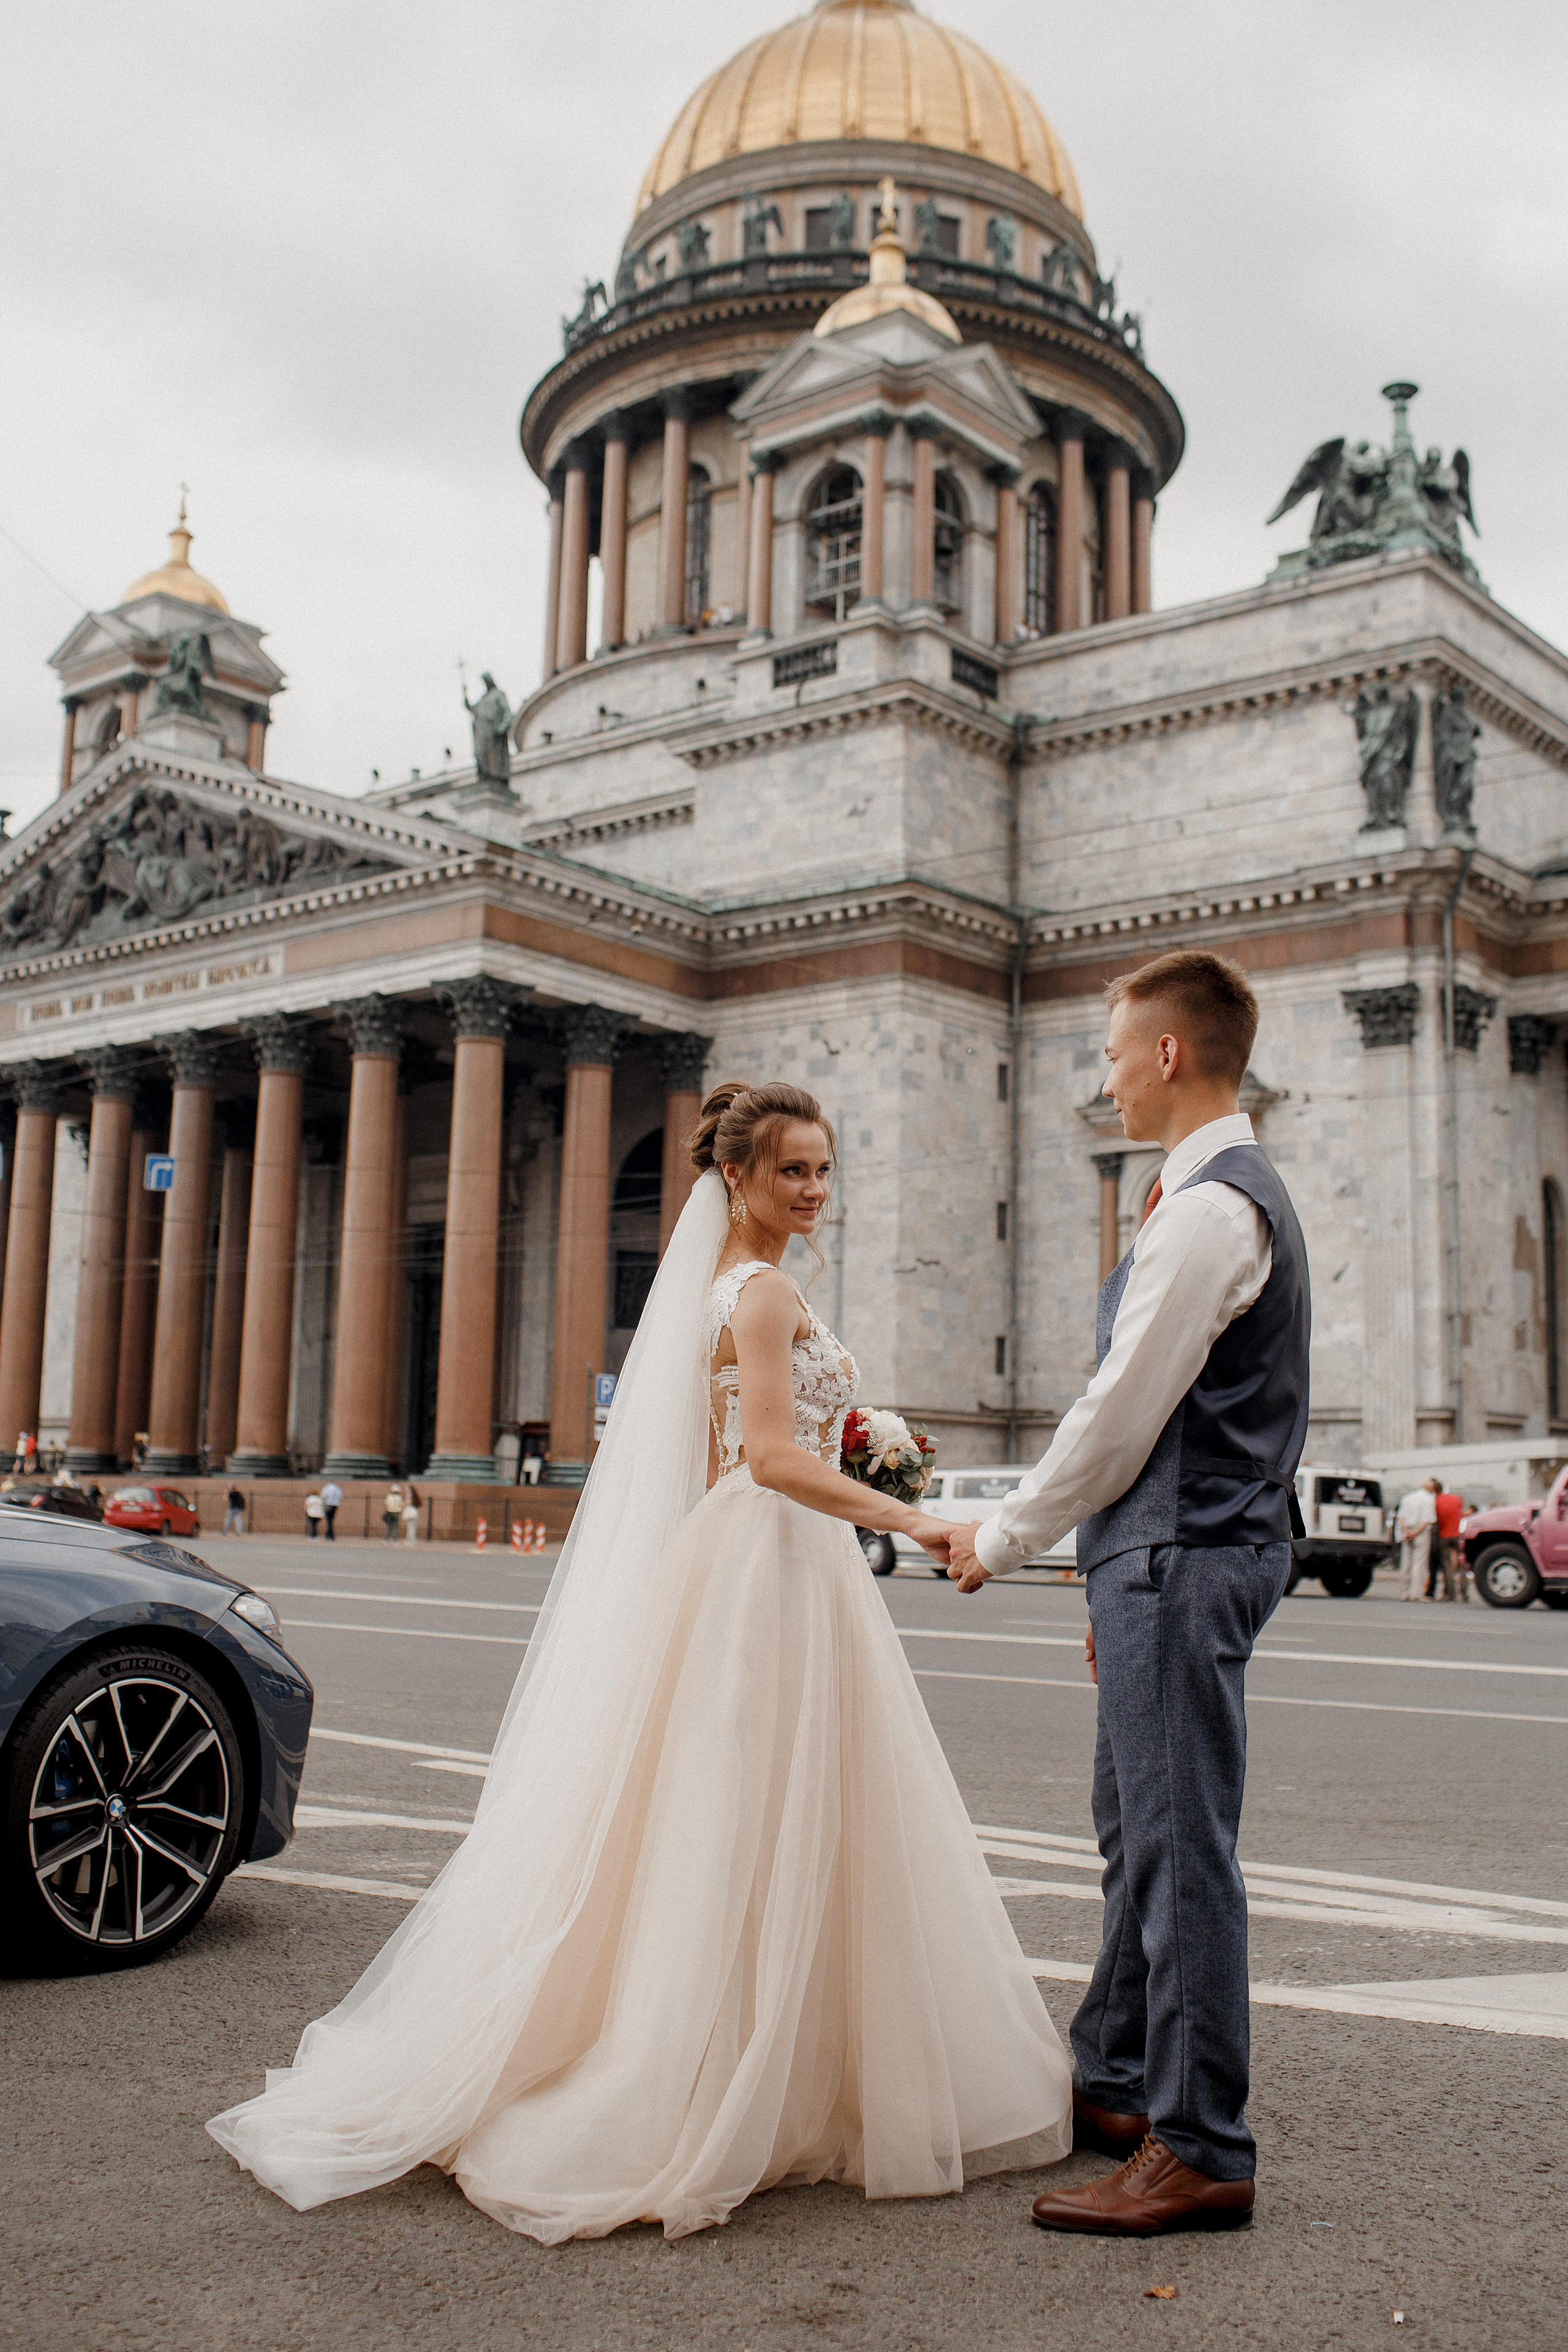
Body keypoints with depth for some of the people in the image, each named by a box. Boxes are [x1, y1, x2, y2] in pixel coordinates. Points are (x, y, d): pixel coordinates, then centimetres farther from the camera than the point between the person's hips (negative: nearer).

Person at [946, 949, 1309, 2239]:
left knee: (1182, 1848, -4)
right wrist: (1122, 1573, 21)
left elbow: (1123, 1413, -18)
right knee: (1139, 1833, 19)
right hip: (1175, 1555, 11)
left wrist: (1003, 1538, -6)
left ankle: (1202, 2153, 6)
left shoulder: (1211, 1208, -17)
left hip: (1183, 1556, -11)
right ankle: (1117, 2083, 33)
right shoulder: (1236, 1193, 17)